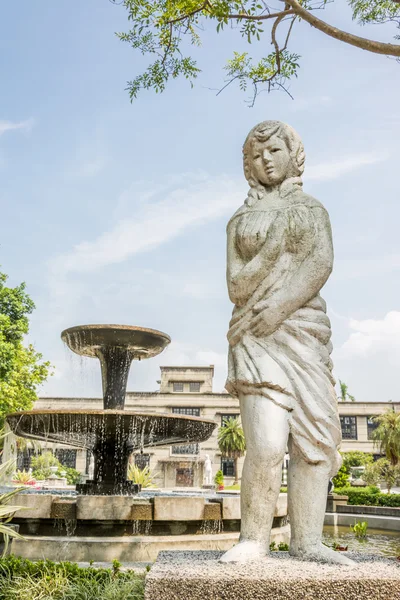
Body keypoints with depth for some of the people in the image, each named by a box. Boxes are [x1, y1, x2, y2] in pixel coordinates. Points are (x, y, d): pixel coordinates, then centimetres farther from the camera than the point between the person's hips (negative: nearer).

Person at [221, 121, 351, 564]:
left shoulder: (312, 209, 15)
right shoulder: (240, 220, 15)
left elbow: (322, 264, -3)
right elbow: (236, 285, 2)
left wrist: (281, 306, -17)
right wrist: (281, 241, -7)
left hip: (304, 330, 2)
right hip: (255, 335, -1)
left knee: (312, 437, -6)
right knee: (266, 443, -16)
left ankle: (307, 541, 2)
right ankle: (254, 538, -3)